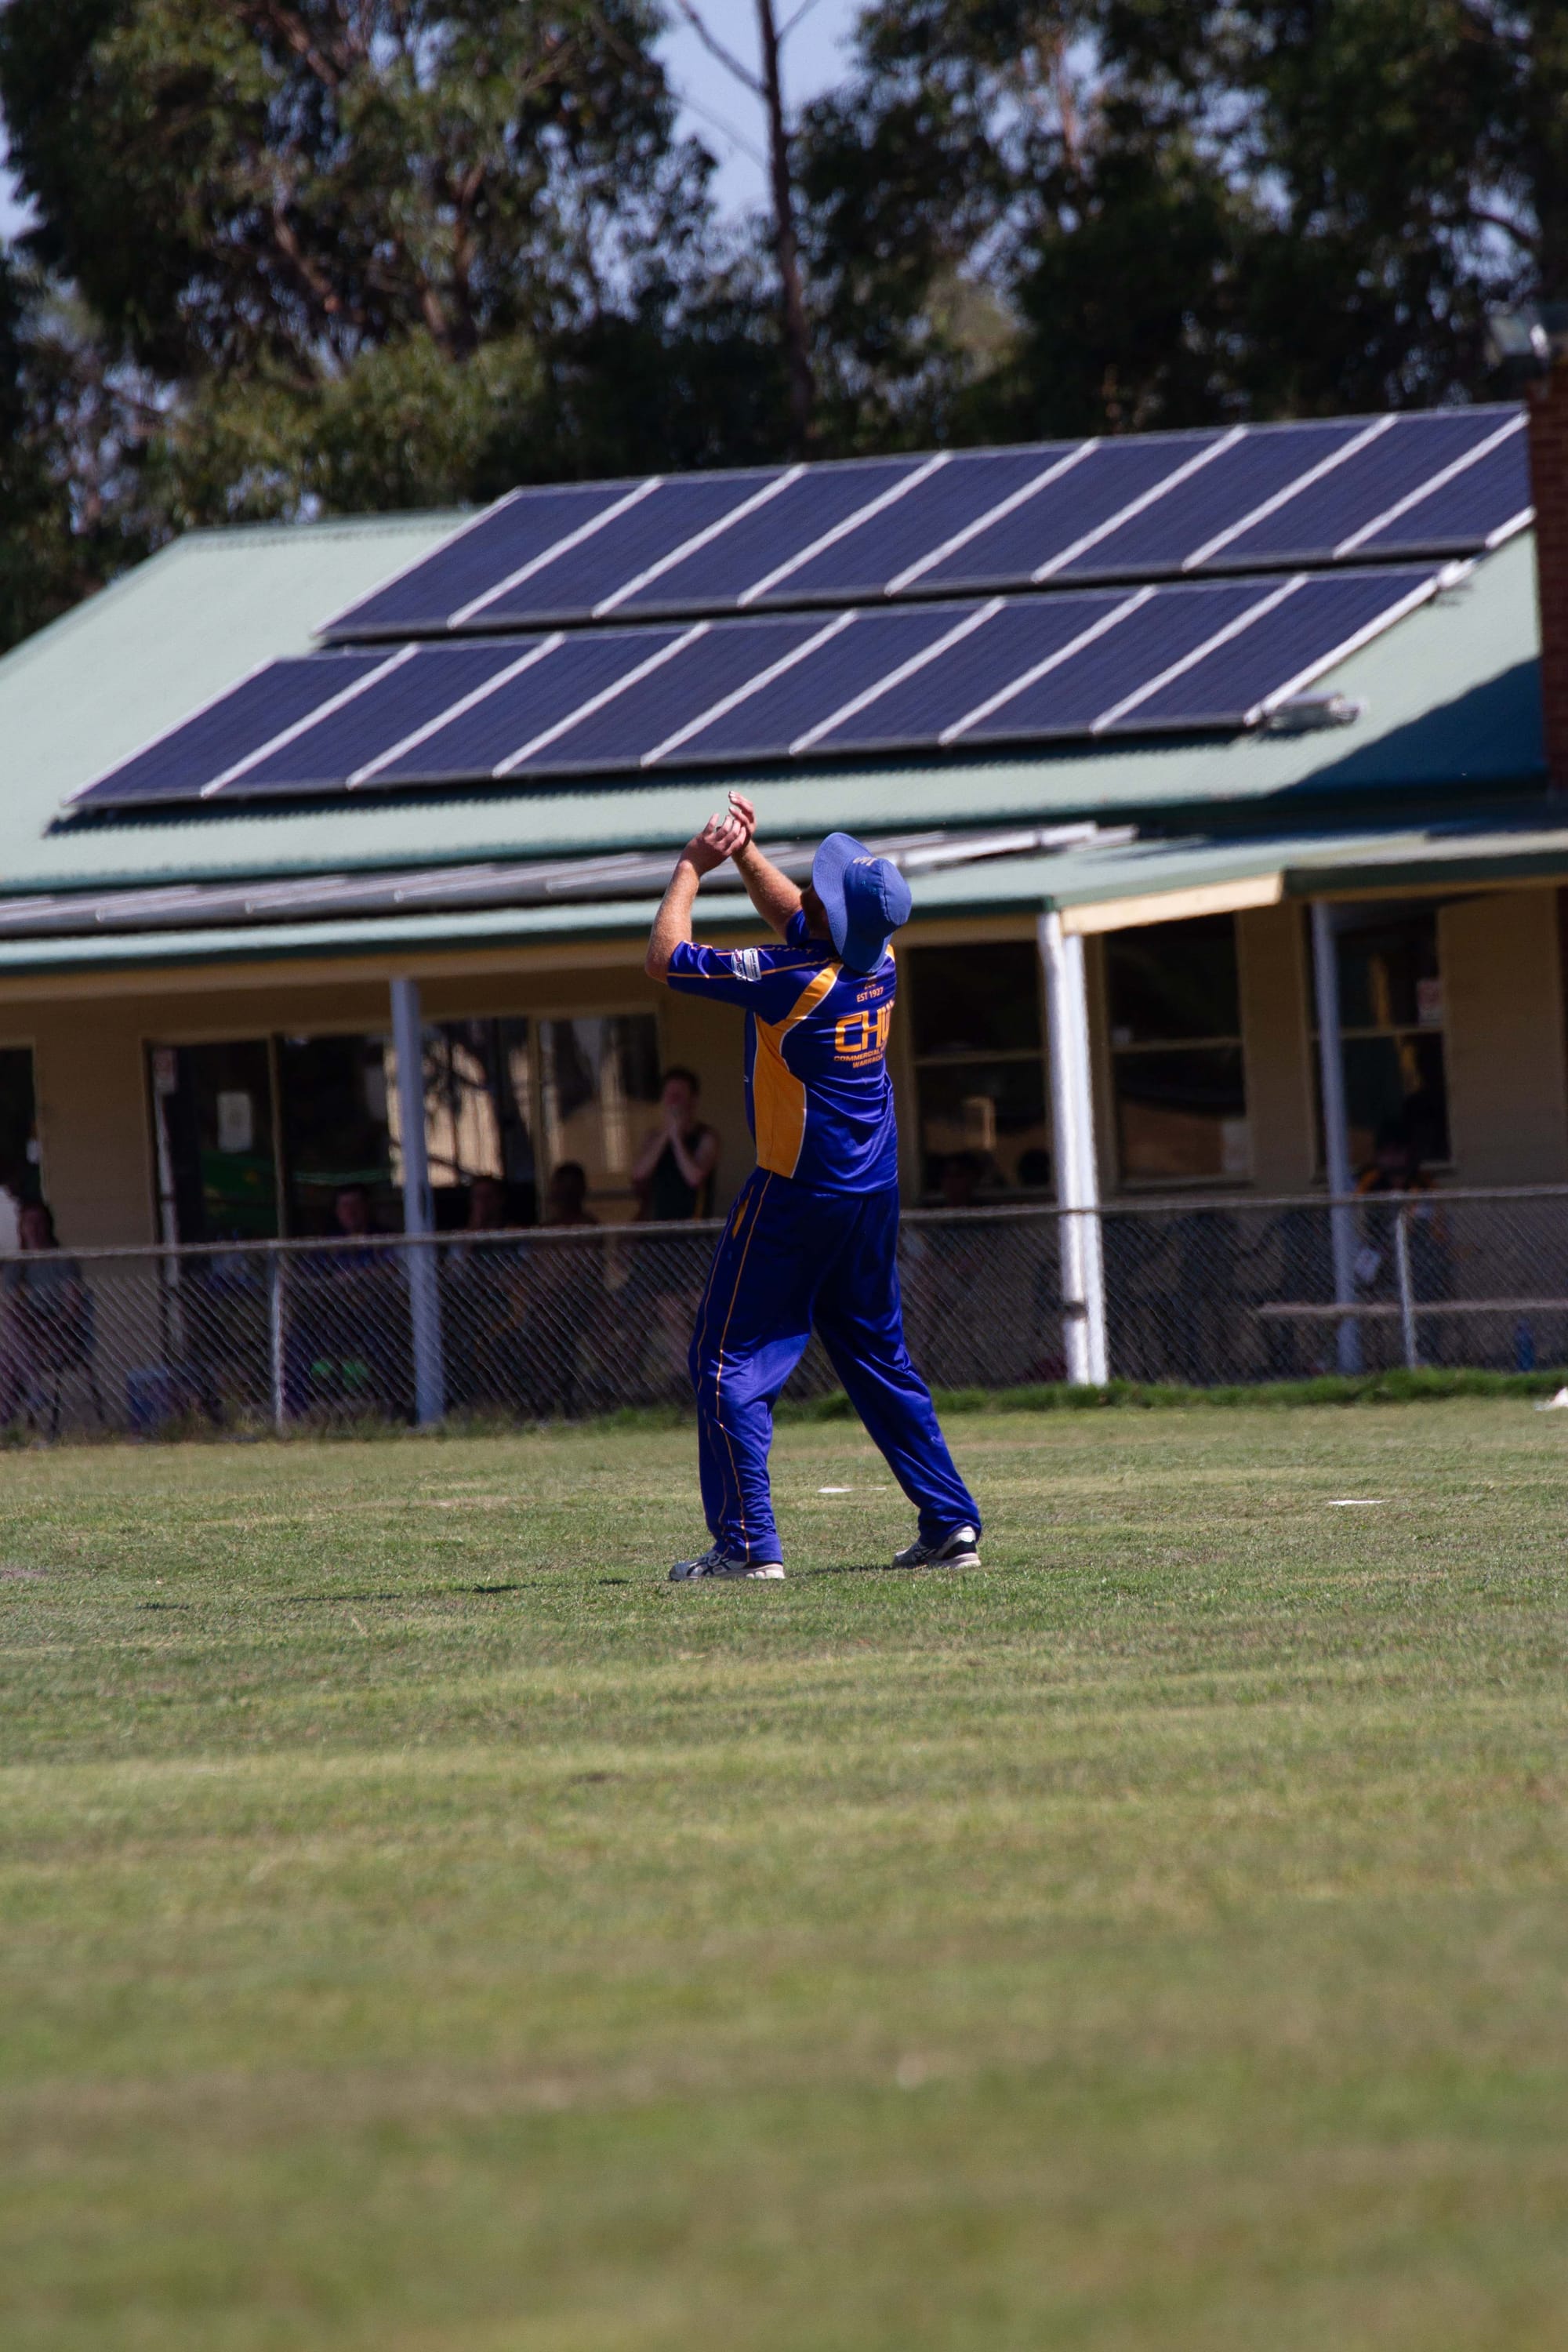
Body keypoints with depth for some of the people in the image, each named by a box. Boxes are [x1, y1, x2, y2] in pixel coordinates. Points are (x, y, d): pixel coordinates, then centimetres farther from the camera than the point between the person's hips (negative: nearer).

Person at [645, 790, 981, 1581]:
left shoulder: (794, 979, -22)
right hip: (874, 1191, 8)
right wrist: (744, 849, 15)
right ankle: (951, 1523, 14)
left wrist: (692, 868, -1)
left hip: (797, 1191, -8)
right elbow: (792, 916, 22)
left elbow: (666, 957, -12)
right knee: (878, 1358, 17)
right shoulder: (878, 960, 0)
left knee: (730, 1360, 0)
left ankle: (748, 1542, -7)